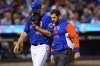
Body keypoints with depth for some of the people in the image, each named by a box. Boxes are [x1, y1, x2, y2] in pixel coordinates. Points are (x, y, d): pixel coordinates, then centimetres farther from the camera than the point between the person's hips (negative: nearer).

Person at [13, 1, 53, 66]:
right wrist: (18, 44, 4)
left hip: (43, 47, -7)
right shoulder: (31, 18, 12)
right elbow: (25, 32, 13)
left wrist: (36, 27, -15)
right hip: (33, 47, 7)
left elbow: (49, 33, -13)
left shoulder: (47, 18, -6)